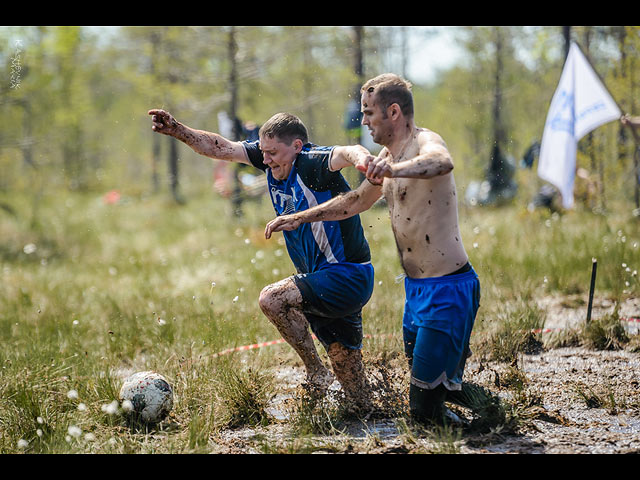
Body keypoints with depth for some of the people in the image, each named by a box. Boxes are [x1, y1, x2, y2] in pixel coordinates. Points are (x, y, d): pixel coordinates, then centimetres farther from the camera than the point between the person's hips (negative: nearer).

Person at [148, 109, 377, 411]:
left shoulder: (310, 164, -19)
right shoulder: (272, 161, 5)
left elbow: (346, 153, -40)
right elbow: (221, 148, 8)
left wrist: (363, 159, -63)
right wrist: (177, 130, -2)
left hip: (349, 275, -9)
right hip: (328, 283, 9)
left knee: (272, 298, -23)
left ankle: (316, 373, -10)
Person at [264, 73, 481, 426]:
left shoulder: (424, 143, -16)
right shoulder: (389, 155, 14)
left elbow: (442, 162, -42)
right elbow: (356, 201, 31)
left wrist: (394, 170, -61)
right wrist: (300, 218, 28)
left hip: (446, 290, -9)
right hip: (417, 289, 9)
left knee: (425, 407, -10)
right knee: (421, 384, 12)